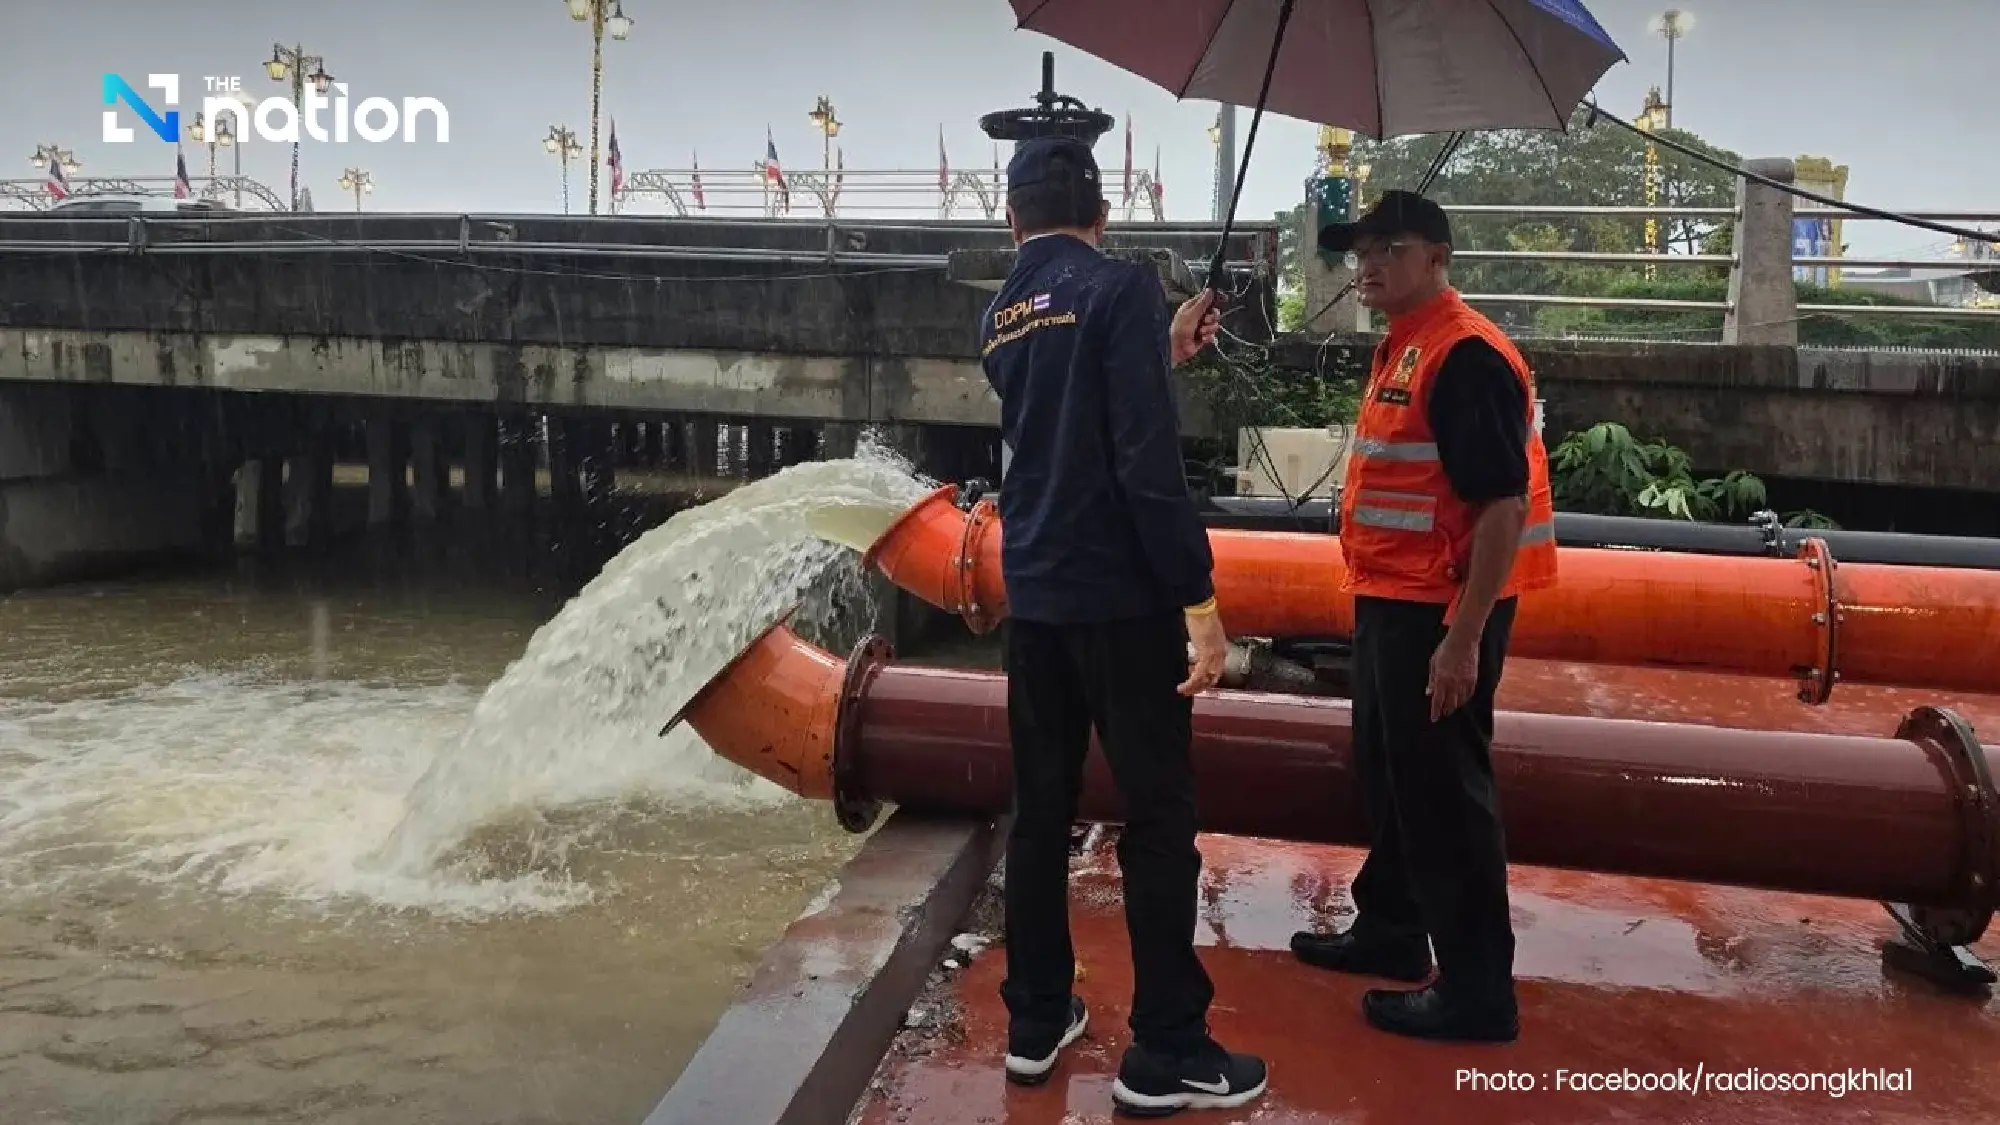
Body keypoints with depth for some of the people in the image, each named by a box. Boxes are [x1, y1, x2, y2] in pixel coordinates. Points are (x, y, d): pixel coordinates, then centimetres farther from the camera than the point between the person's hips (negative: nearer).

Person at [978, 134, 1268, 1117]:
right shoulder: (1120, 289, -9)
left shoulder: (998, 319, 12)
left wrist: (1163, 354, 28)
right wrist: (1199, 599, -16)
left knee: (1039, 810, 13)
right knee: (1158, 819, 1)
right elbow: (1147, 456, -18)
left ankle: (1035, 1021, 22)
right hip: (1119, 593, -6)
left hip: (1033, 595, 7)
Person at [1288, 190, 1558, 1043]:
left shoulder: (1465, 355, -18)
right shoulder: (1402, 349, 13)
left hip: (1440, 613, -10)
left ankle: (1476, 987, 10)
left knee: (1443, 790, -2)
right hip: (1392, 602, 10)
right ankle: (1390, 930, 36)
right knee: (1388, 774, 20)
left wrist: (1464, 638, -25)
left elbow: (1504, 506, -23)